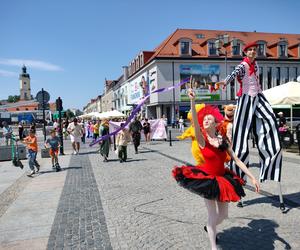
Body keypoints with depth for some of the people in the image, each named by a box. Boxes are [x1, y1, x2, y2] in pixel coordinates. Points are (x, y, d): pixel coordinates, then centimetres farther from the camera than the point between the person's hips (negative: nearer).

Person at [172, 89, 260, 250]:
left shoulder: (223, 141, 0)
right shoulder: (202, 140, -11)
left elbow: (237, 160, 1)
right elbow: (195, 123, -30)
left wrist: (252, 178, -2)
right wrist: (192, 101, -43)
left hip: (222, 179, 4)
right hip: (206, 180, -4)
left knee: (223, 215, 15)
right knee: (213, 216, 1)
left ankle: (209, 228, 48)